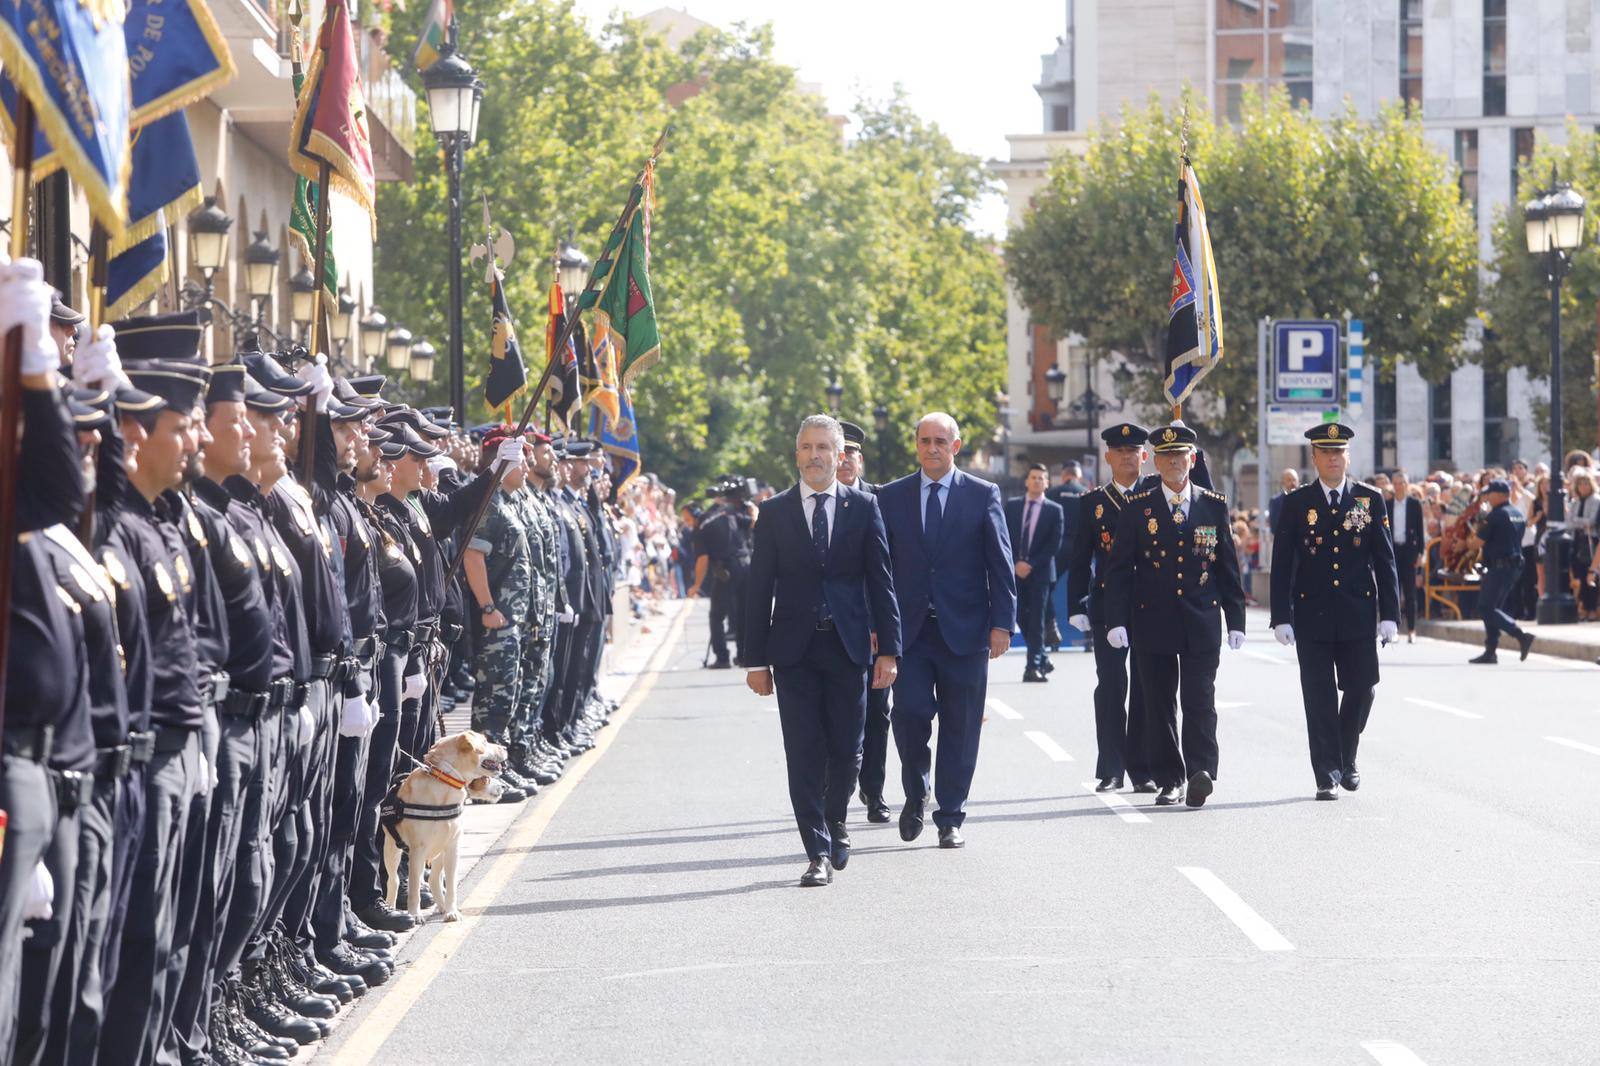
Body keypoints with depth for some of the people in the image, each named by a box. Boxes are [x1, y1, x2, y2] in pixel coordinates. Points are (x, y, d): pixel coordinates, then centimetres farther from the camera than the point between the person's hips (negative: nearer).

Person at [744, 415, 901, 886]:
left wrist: (887, 649, -2)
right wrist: (756, 659, 0)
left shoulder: (863, 507, 4)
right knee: (804, 754, -4)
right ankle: (819, 852, -2)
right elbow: (759, 589, 4)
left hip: (848, 647, 0)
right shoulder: (775, 511, 4)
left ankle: (835, 824, 31)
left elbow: (881, 581, 4)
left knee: (846, 750, 6)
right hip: (794, 649, 0)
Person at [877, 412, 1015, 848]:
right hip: (909, 630, 1)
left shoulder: (983, 495, 3)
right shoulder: (891, 497, 8)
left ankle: (950, 819, 12)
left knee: (960, 729, 2)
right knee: (910, 712, -12)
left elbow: (1001, 564, 1)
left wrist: (1001, 623, -7)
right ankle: (916, 793, 15)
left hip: (964, 631, -1)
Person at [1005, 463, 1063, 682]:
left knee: (1036, 618, -6)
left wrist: (1031, 564, -11)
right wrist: (1015, 563, -6)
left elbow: (1054, 545, -4)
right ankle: (1042, 659, 18)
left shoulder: (1054, 510, 1)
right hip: (1016, 571, 3)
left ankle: (1033, 666, -5)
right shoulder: (1012, 505, 9)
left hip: (1040, 571, -3)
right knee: (1021, 616, 3)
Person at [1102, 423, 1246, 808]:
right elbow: (1118, 569, 2)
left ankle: (1201, 772, -16)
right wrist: (1116, 620, -7)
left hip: (1202, 622, 0)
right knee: (1159, 705, 4)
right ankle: (1169, 781, 11)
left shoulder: (1214, 506, 6)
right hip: (1153, 624, 0)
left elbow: (1228, 567, 9)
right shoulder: (1136, 508, 3)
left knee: (1200, 701, -10)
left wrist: (1236, 620, 5)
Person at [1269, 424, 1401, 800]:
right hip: (1312, 617, -1)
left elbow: (1385, 560, 5)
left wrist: (1389, 614, -2)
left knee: (1361, 688, 2)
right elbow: (1282, 565, 2)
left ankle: (1346, 759, 26)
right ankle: (1327, 775, 5)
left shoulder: (1370, 500, 5)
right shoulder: (1296, 504, 3)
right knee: (1320, 698, 0)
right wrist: (1281, 617, -5)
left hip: (1358, 615, 1)